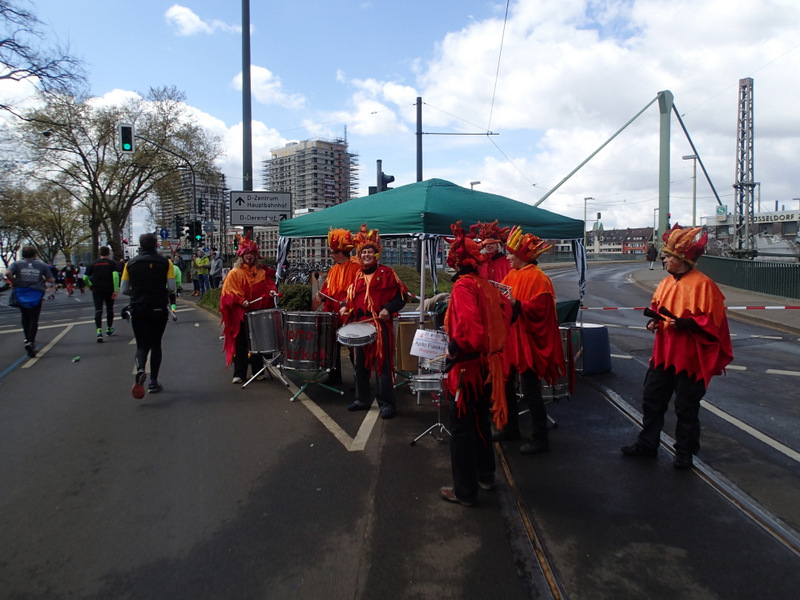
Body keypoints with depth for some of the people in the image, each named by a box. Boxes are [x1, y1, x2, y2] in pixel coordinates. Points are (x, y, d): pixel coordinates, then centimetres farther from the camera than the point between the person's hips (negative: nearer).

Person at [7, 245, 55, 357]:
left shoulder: (16, 264, 1)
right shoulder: (42, 265, 1)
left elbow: (8, 273, -18)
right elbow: (50, 280, -3)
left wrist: (14, 282, -2)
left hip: (21, 295, 1)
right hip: (36, 295, -1)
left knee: (25, 318, 21)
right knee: (34, 320, 1)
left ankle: (27, 339, 27)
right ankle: (31, 342, -14)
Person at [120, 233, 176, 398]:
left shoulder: (130, 263, 2)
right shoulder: (165, 262, -3)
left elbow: (124, 290, 1)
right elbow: (171, 288, -8)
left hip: (138, 309, 1)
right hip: (158, 309, -1)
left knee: (142, 344, 7)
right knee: (156, 344, 12)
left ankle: (140, 369, -23)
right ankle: (153, 382, 14)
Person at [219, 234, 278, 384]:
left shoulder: (262, 272, 8)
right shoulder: (235, 273, -1)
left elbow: (269, 285, 13)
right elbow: (228, 292, -6)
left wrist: (272, 291, -9)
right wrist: (240, 300, -18)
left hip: (259, 312, 3)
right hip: (241, 313, -3)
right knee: (241, 344, 1)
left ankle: (258, 371, 19)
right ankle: (239, 374, 7)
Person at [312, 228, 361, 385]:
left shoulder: (356, 267, -11)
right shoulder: (334, 269, 13)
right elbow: (327, 290, 16)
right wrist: (320, 296, -1)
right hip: (334, 316, 8)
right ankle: (334, 377, 26)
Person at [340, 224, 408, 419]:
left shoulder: (386, 273, -3)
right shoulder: (357, 276, 13)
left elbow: (402, 295, -3)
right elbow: (351, 297, 21)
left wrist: (389, 309, -15)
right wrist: (345, 307, 2)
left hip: (380, 325, -6)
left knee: (382, 365, -4)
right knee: (360, 364, 13)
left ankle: (387, 403, 4)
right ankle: (362, 399, 26)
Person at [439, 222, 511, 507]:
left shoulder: (463, 285, -18)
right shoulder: (487, 285, 6)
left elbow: (468, 325, -31)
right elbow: (505, 311, 15)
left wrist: (454, 349, -18)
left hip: (467, 365, -8)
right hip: (487, 363, 9)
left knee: (462, 428, 3)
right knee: (481, 421, 23)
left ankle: (465, 491, 12)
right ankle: (485, 475, 37)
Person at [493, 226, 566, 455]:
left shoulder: (537, 278, -15)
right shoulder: (512, 275, 10)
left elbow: (539, 310, -21)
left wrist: (515, 304, -30)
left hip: (527, 341, -9)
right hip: (510, 339, 9)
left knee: (529, 390, -4)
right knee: (505, 384, 15)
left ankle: (540, 438, 7)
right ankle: (511, 427, 31)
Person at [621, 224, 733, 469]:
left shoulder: (703, 284, -14)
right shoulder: (666, 282, 7)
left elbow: (713, 321, -15)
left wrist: (686, 323, -26)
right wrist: (653, 320, 0)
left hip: (689, 357, -7)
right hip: (663, 352, 7)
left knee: (686, 407, 6)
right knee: (651, 398, 13)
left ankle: (685, 453, 22)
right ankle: (647, 444, 27)